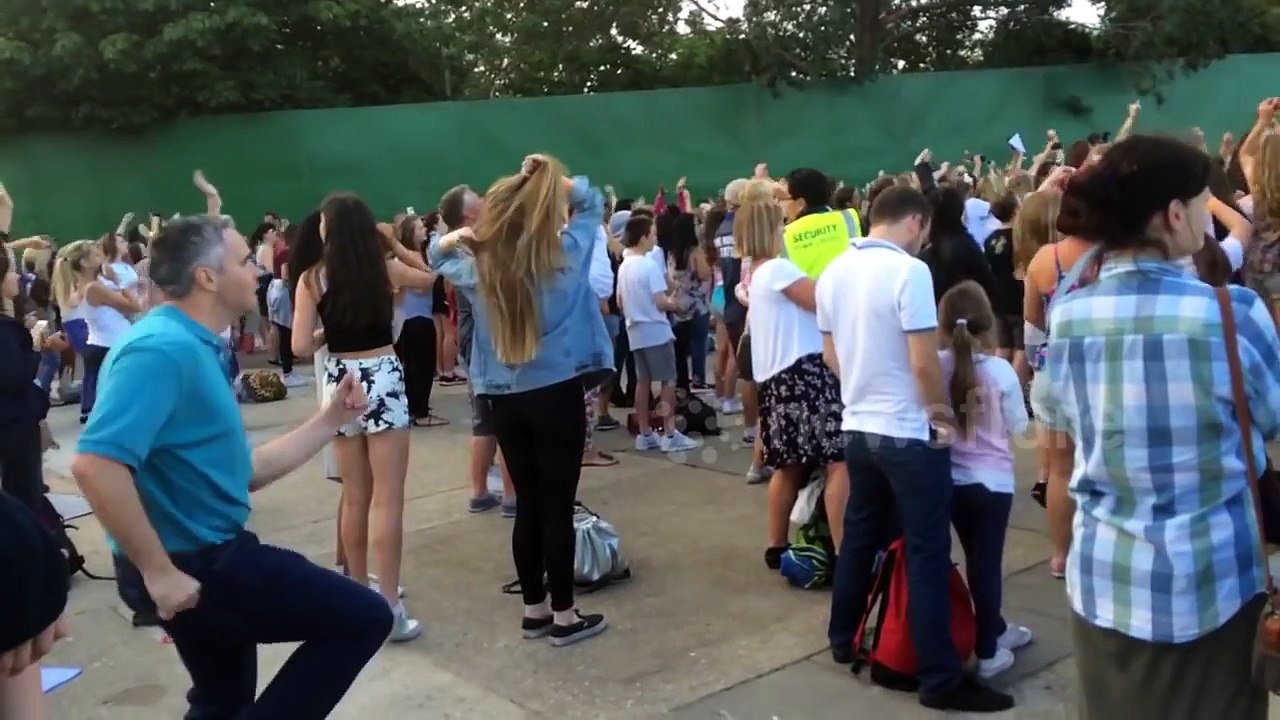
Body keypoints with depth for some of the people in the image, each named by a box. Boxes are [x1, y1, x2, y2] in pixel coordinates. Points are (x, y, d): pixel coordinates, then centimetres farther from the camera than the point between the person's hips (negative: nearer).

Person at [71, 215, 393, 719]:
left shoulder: (196, 349, 9)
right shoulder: (163, 348, -23)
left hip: (210, 555, 10)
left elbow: (243, 472, 11)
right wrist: (159, 572, -28)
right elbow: (96, 466, -34)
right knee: (364, 618, -8)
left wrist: (332, 418, 10)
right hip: (196, 566, -10)